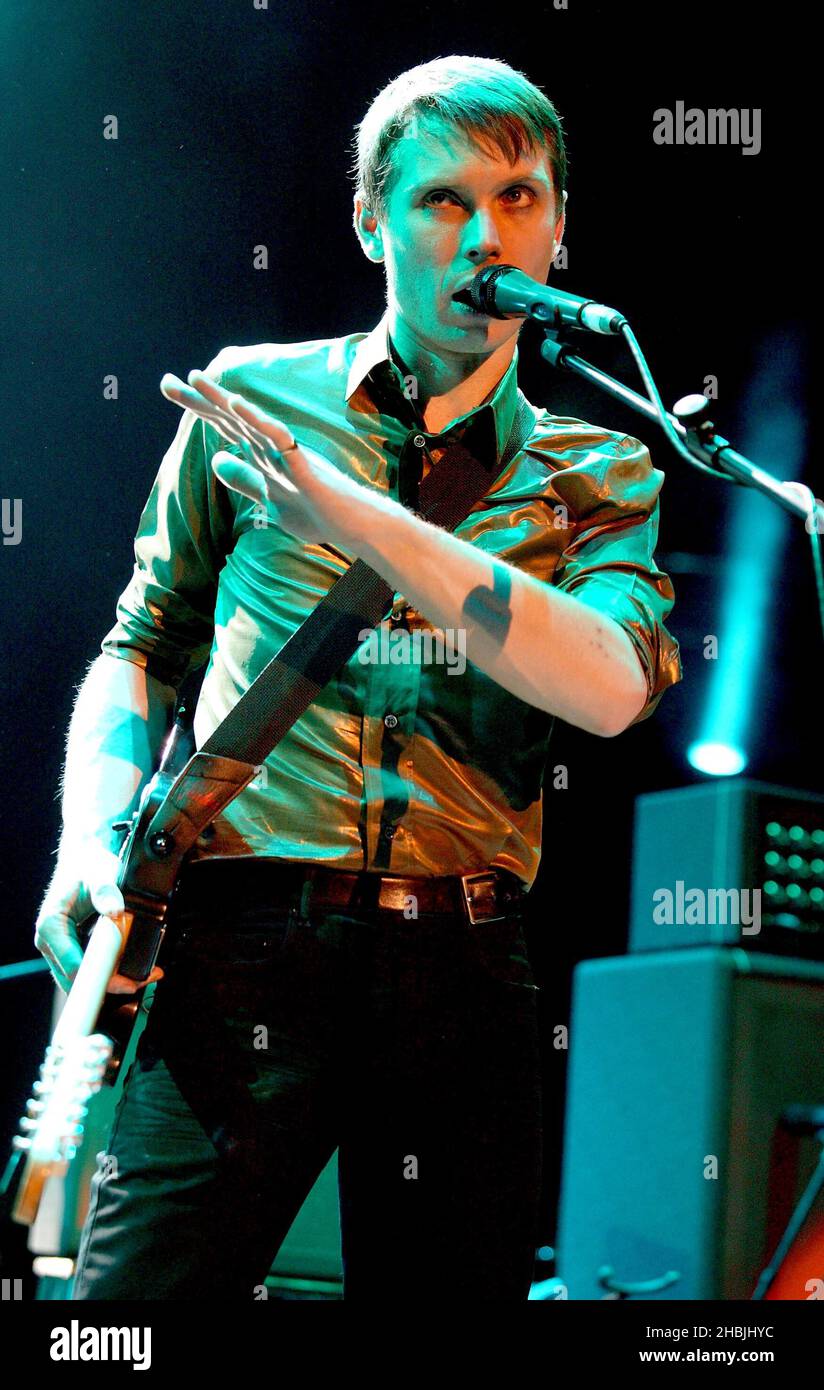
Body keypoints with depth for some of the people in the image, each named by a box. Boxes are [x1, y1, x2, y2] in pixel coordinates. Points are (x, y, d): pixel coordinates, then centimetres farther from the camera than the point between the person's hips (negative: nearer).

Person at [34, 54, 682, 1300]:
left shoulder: (598, 472, 11)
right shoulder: (252, 398, 10)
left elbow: (611, 687, -9)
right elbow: (143, 645, 17)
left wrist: (351, 511, -15)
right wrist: (91, 846, -2)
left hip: (466, 974, 2)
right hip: (244, 951, -1)